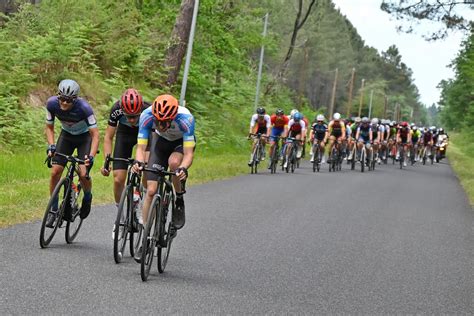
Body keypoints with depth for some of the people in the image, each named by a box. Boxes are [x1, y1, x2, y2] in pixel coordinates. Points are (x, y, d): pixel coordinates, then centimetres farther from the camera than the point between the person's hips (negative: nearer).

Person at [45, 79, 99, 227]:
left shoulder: (84, 108, -34)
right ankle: (53, 210, 5)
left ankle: (87, 197, 14)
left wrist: (91, 156, -41)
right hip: (66, 135, 3)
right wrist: (51, 145, -24)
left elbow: (95, 134, -30)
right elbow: (49, 127, -8)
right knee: (55, 172, -11)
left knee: (83, 174, -19)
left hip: (85, 137, -3)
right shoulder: (52, 104, -24)